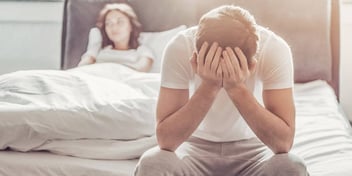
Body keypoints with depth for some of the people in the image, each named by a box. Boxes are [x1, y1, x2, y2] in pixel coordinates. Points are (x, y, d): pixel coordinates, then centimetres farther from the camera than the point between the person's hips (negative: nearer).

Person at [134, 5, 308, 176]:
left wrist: (238, 89, -39)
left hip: (252, 149, 0)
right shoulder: (180, 48, -24)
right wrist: (208, 87, -37)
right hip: (197, 147, 0)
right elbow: (166, 140, -26)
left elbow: (283, 142, -28)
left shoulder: (274, 49, -23)